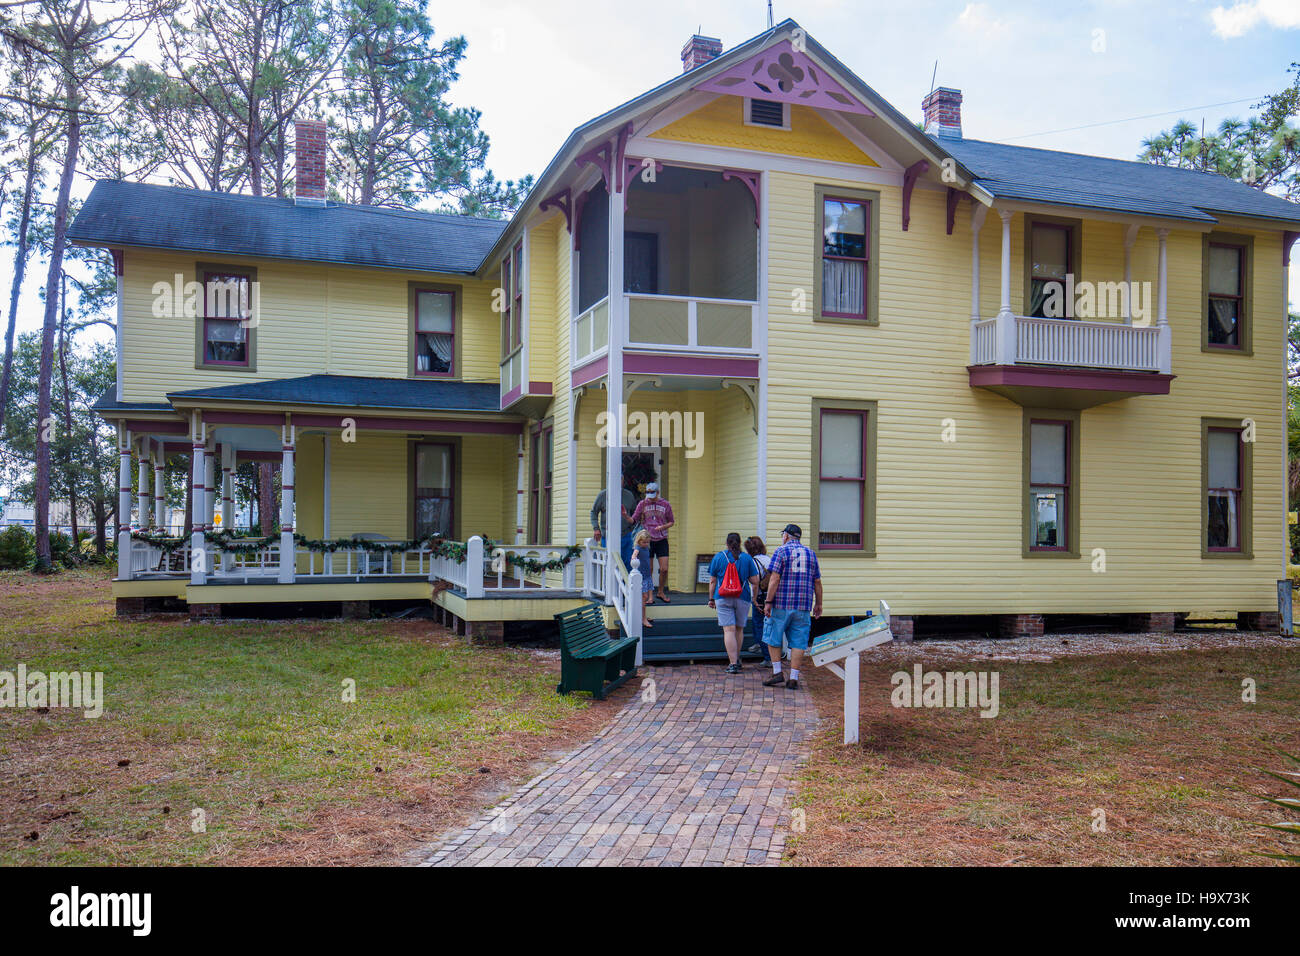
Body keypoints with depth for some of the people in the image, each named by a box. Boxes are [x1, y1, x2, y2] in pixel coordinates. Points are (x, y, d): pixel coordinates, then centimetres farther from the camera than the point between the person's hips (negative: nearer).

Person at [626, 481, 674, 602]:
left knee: (664, 569, -4)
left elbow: (671, 522, 10)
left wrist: (663, 526, -10)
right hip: (647, 540, 0)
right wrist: (625, 515, -17)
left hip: (661, 540, 0)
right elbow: (634, 520, 3)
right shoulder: (642, 504, 2)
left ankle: (661, 592, 18)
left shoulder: (665, 505, 2)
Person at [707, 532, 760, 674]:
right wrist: (754, 596, 17)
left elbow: (712, 581, 3)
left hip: (723, 598, -1)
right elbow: (755, 581, 0)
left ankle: (733, 664, -13)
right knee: (739, 629, 17)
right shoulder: (747, 558, 2)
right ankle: (737, 659, 30)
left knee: (729, 630, -5)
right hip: (742, 598, 1)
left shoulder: (718, 557, 2)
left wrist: (711, 599, 11)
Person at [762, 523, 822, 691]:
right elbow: (817, 582, 10)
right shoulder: (811, 553, 11)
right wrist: (818, 604, 17)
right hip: (803, 605, 4)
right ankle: (793, 678, 1)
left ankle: (777, 672, 7)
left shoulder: (781, 551, -3)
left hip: (781, 603, -4)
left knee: (773, 638, 11)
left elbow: (774, 579, -12)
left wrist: (768, 602, -11)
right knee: (798, 641, 4)